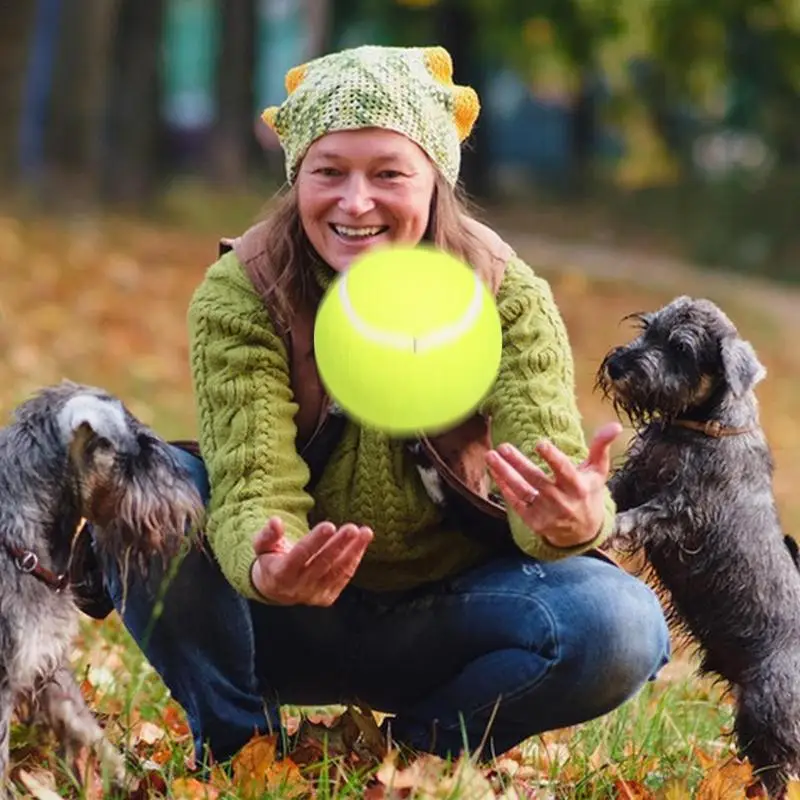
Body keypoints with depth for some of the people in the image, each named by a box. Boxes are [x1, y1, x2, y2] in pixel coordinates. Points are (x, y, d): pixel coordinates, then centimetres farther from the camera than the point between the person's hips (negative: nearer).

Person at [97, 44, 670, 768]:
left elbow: (548, 476, -26)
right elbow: (254, 486, -27)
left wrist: (575, 523, -52)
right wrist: (265, 568, -51)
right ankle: (236, 736, -5)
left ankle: (428, 744, 0)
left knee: (622, 624, -29)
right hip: (293, 624, 0)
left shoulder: (509, 299, -14)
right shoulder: (238, 299, -16)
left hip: (445, 617, 1)